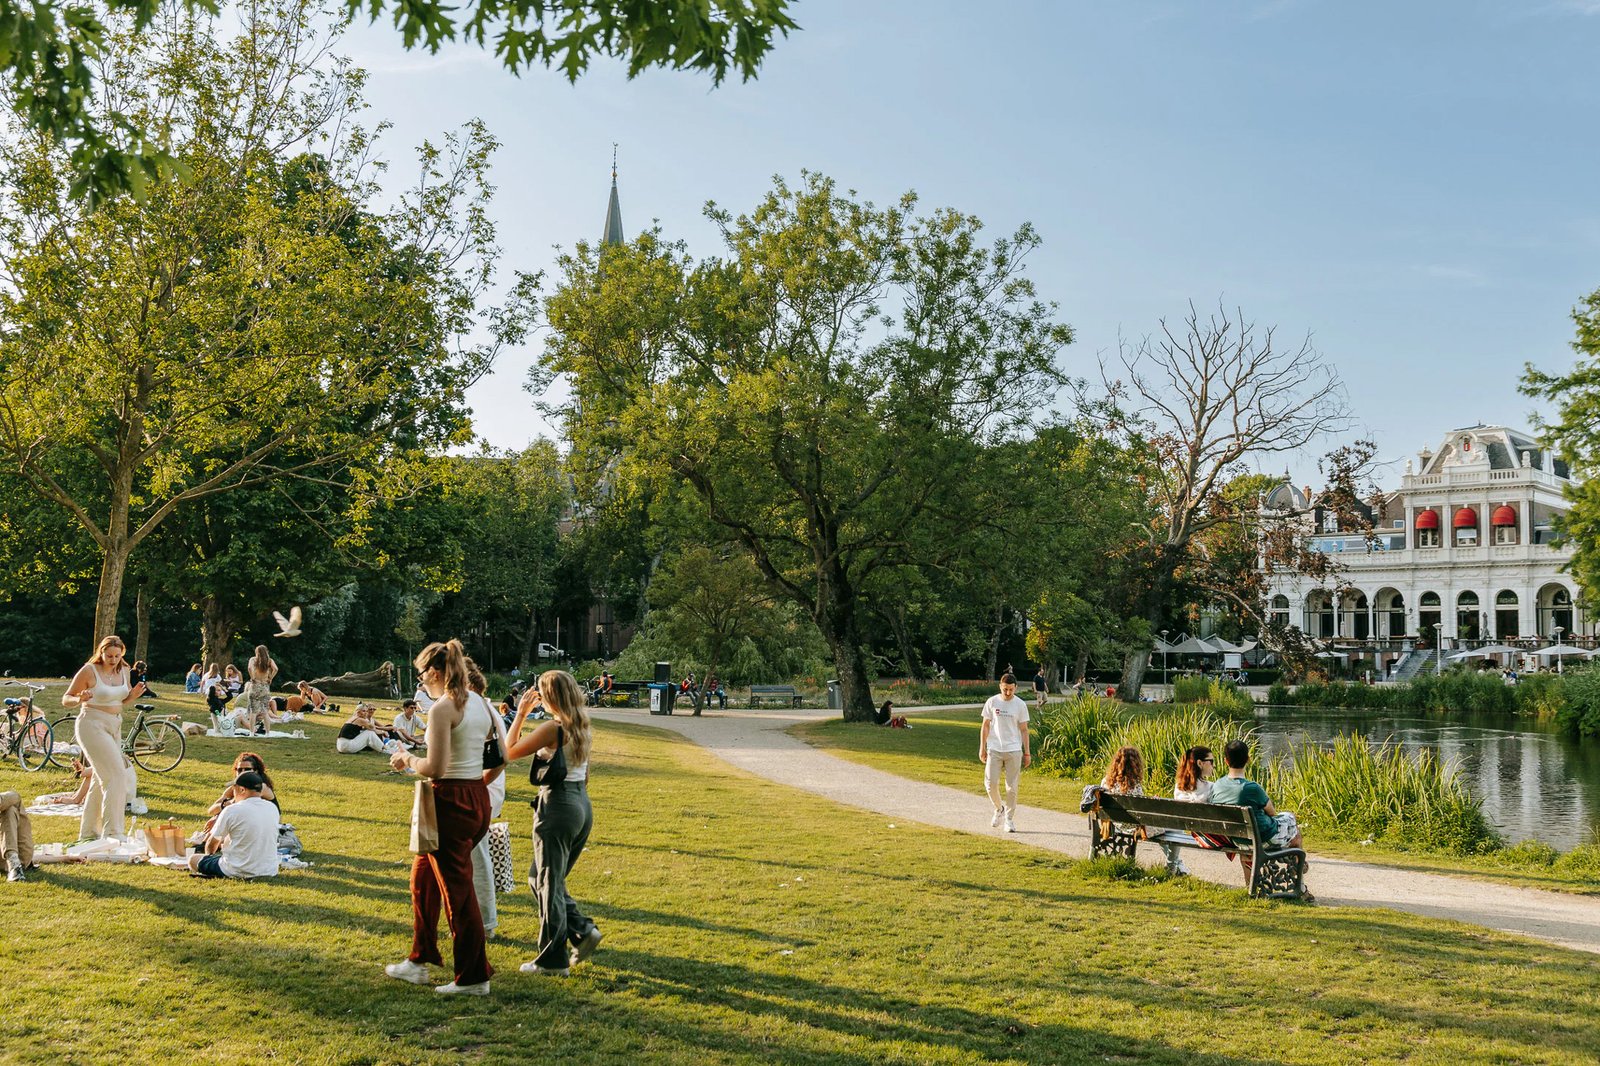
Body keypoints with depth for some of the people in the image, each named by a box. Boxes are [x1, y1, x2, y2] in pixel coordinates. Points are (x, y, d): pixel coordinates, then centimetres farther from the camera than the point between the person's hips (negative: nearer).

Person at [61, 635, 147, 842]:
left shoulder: (123, 670, 7)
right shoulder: (89, 671, -12)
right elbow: (66, 699, -7)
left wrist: (133, 695, -2)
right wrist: (79, 699, -28)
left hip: (114, 727, 8)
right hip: (92, 725, -8)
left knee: (102, 779, 14)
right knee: (116, 775, -17)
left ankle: (88, 833, 26)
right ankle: (112, 832, -15)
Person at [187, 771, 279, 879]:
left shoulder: (232, 811, -13)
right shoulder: (273, 808, 1)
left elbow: (212, 843, 0)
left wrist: (209, 854, 23)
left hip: (237, 872, -5)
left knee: (193, 859, 15)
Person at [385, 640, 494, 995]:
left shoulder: (441, 709, -16)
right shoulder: (481, 706, 9)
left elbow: (435, 768, -21)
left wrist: (408, 759, -3)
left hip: (451, 802, -9)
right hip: (478, 798, 9)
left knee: (457, 889, 1)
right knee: (423, 877, 22)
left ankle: (474, 977, 10)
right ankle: (419, 961, 32)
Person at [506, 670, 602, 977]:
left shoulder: (553, 727, -16)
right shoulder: (583, 727, 8)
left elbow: (510, 752, -9)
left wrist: (521, 713, -3)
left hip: (558, 805, -8)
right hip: (583, 805, 8)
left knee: (548, 884, 4)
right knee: (539, 879, 20)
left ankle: (552, 961, 10)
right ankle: (583, 931, 11)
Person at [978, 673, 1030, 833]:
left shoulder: (1020, 705, 1)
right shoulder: (992, 702, 1)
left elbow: (1024, 730, 5)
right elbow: (985, 726, 7)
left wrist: (1027, 753, 3)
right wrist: (982, 748, 3)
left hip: (1014, 750, 0)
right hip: (994, 750, 0)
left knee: (1012, 787, 2)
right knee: (991, 783, -6)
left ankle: (1010, 820, 13)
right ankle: (999, 808, 22)